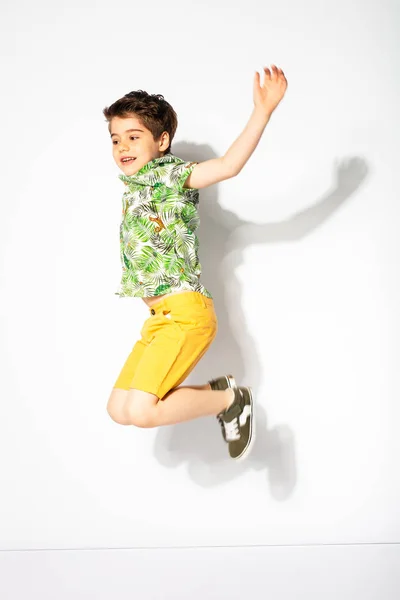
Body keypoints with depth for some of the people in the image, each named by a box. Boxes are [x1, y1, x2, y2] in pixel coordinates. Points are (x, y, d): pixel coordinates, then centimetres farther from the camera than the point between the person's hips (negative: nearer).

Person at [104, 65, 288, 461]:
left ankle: (230, 399, 0)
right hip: (157, 317, 9)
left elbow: (229, 164, -24)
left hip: (186, 312, -9)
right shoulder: (131, 187, 17)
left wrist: (262, 112, -32)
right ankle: (215, 394, 18)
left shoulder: (172, 175, -6)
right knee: (119, 409, 12)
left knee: (140, 410, -21)